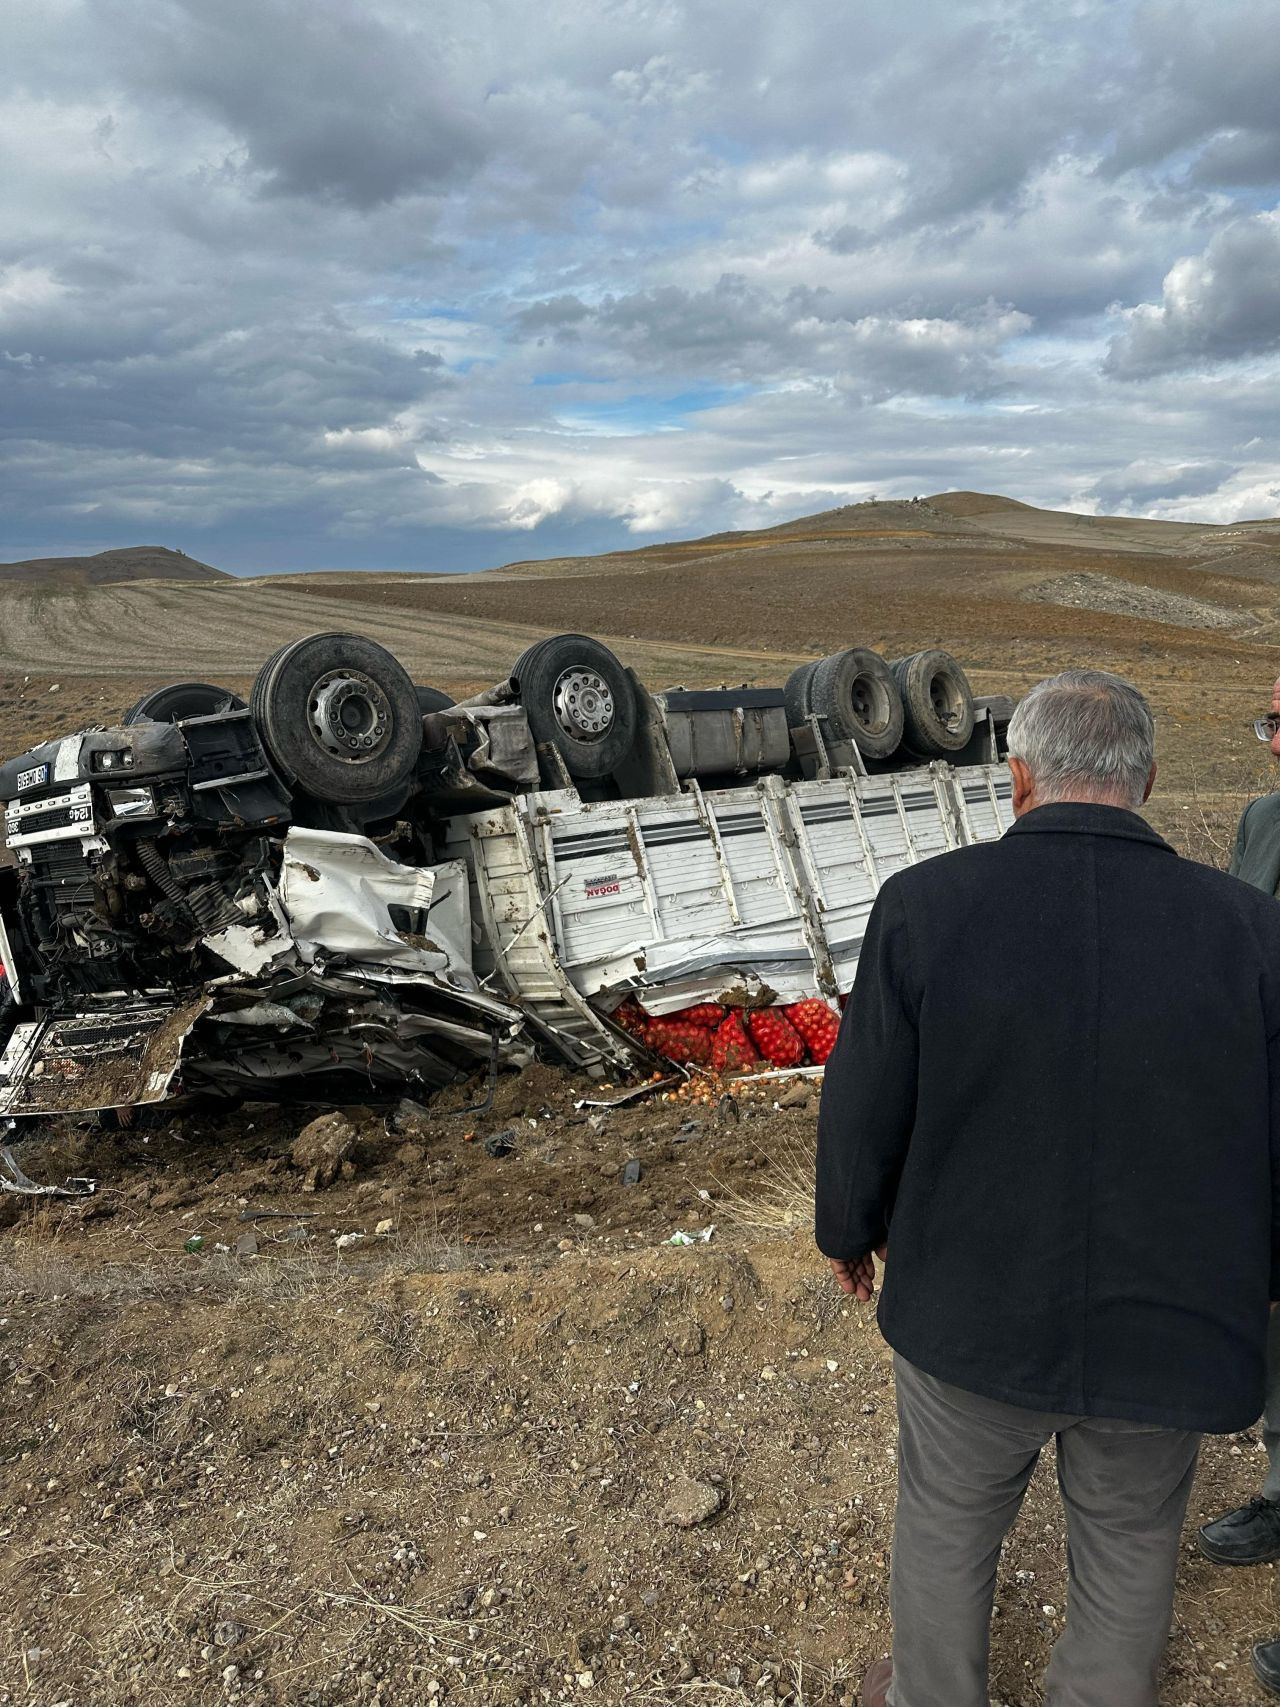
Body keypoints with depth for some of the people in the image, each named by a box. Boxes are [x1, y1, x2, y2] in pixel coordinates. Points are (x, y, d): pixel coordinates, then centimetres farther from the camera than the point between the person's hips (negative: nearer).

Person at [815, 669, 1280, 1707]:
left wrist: (849, 1232, 8)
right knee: (1128, 1551, 27)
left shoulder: (926, 907, -20)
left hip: (970, 1317, 0)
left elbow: (865, 1115, -12)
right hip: (1166, 1341, 1)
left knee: (947, 1527, 25)